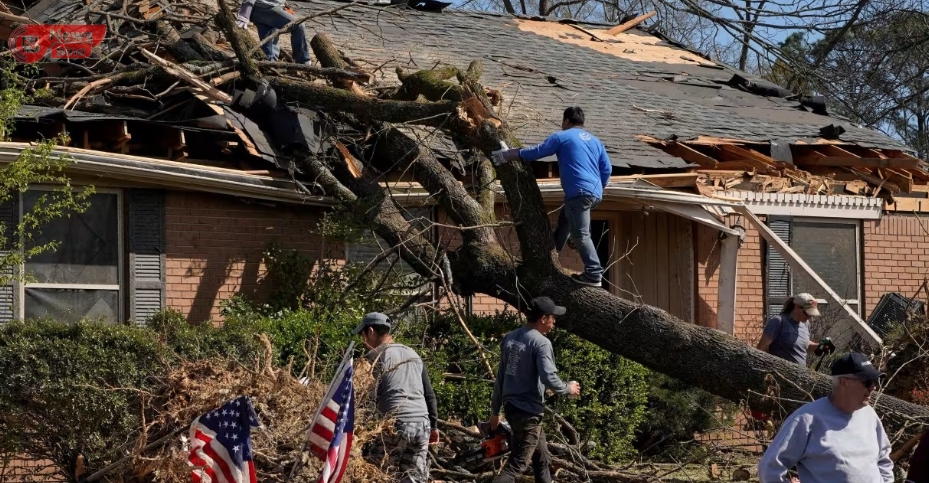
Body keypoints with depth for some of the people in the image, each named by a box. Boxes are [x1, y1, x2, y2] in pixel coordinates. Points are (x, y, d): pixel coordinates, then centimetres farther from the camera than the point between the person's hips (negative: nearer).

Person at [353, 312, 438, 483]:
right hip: (422, 424, 7)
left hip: (395, 425, -7)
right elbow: (429, 394, 21)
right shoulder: (413, 354, 21)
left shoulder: (376, 357, -2)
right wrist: (433, 425, 24)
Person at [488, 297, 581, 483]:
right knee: (516, 465, -7)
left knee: (542, 458, 21)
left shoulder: (510, 338, 10)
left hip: (511, 406, 9)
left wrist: (495, 410, 21)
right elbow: (548, 378, -23)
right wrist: (568, 388, -4)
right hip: (528, 411, -9)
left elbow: (500, 377, 15)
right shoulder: (541, 342, -15)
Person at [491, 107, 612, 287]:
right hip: (595, 193, 8)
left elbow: (536, 152, 2)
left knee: (580, 234, -10)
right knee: (564, 222, 25)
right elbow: (607, 169, 17)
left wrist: (506, 155, 9)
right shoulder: (595, 141, 21)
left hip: (579, 192, -8)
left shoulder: (562, 137, 3)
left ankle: (594, 274, -18)